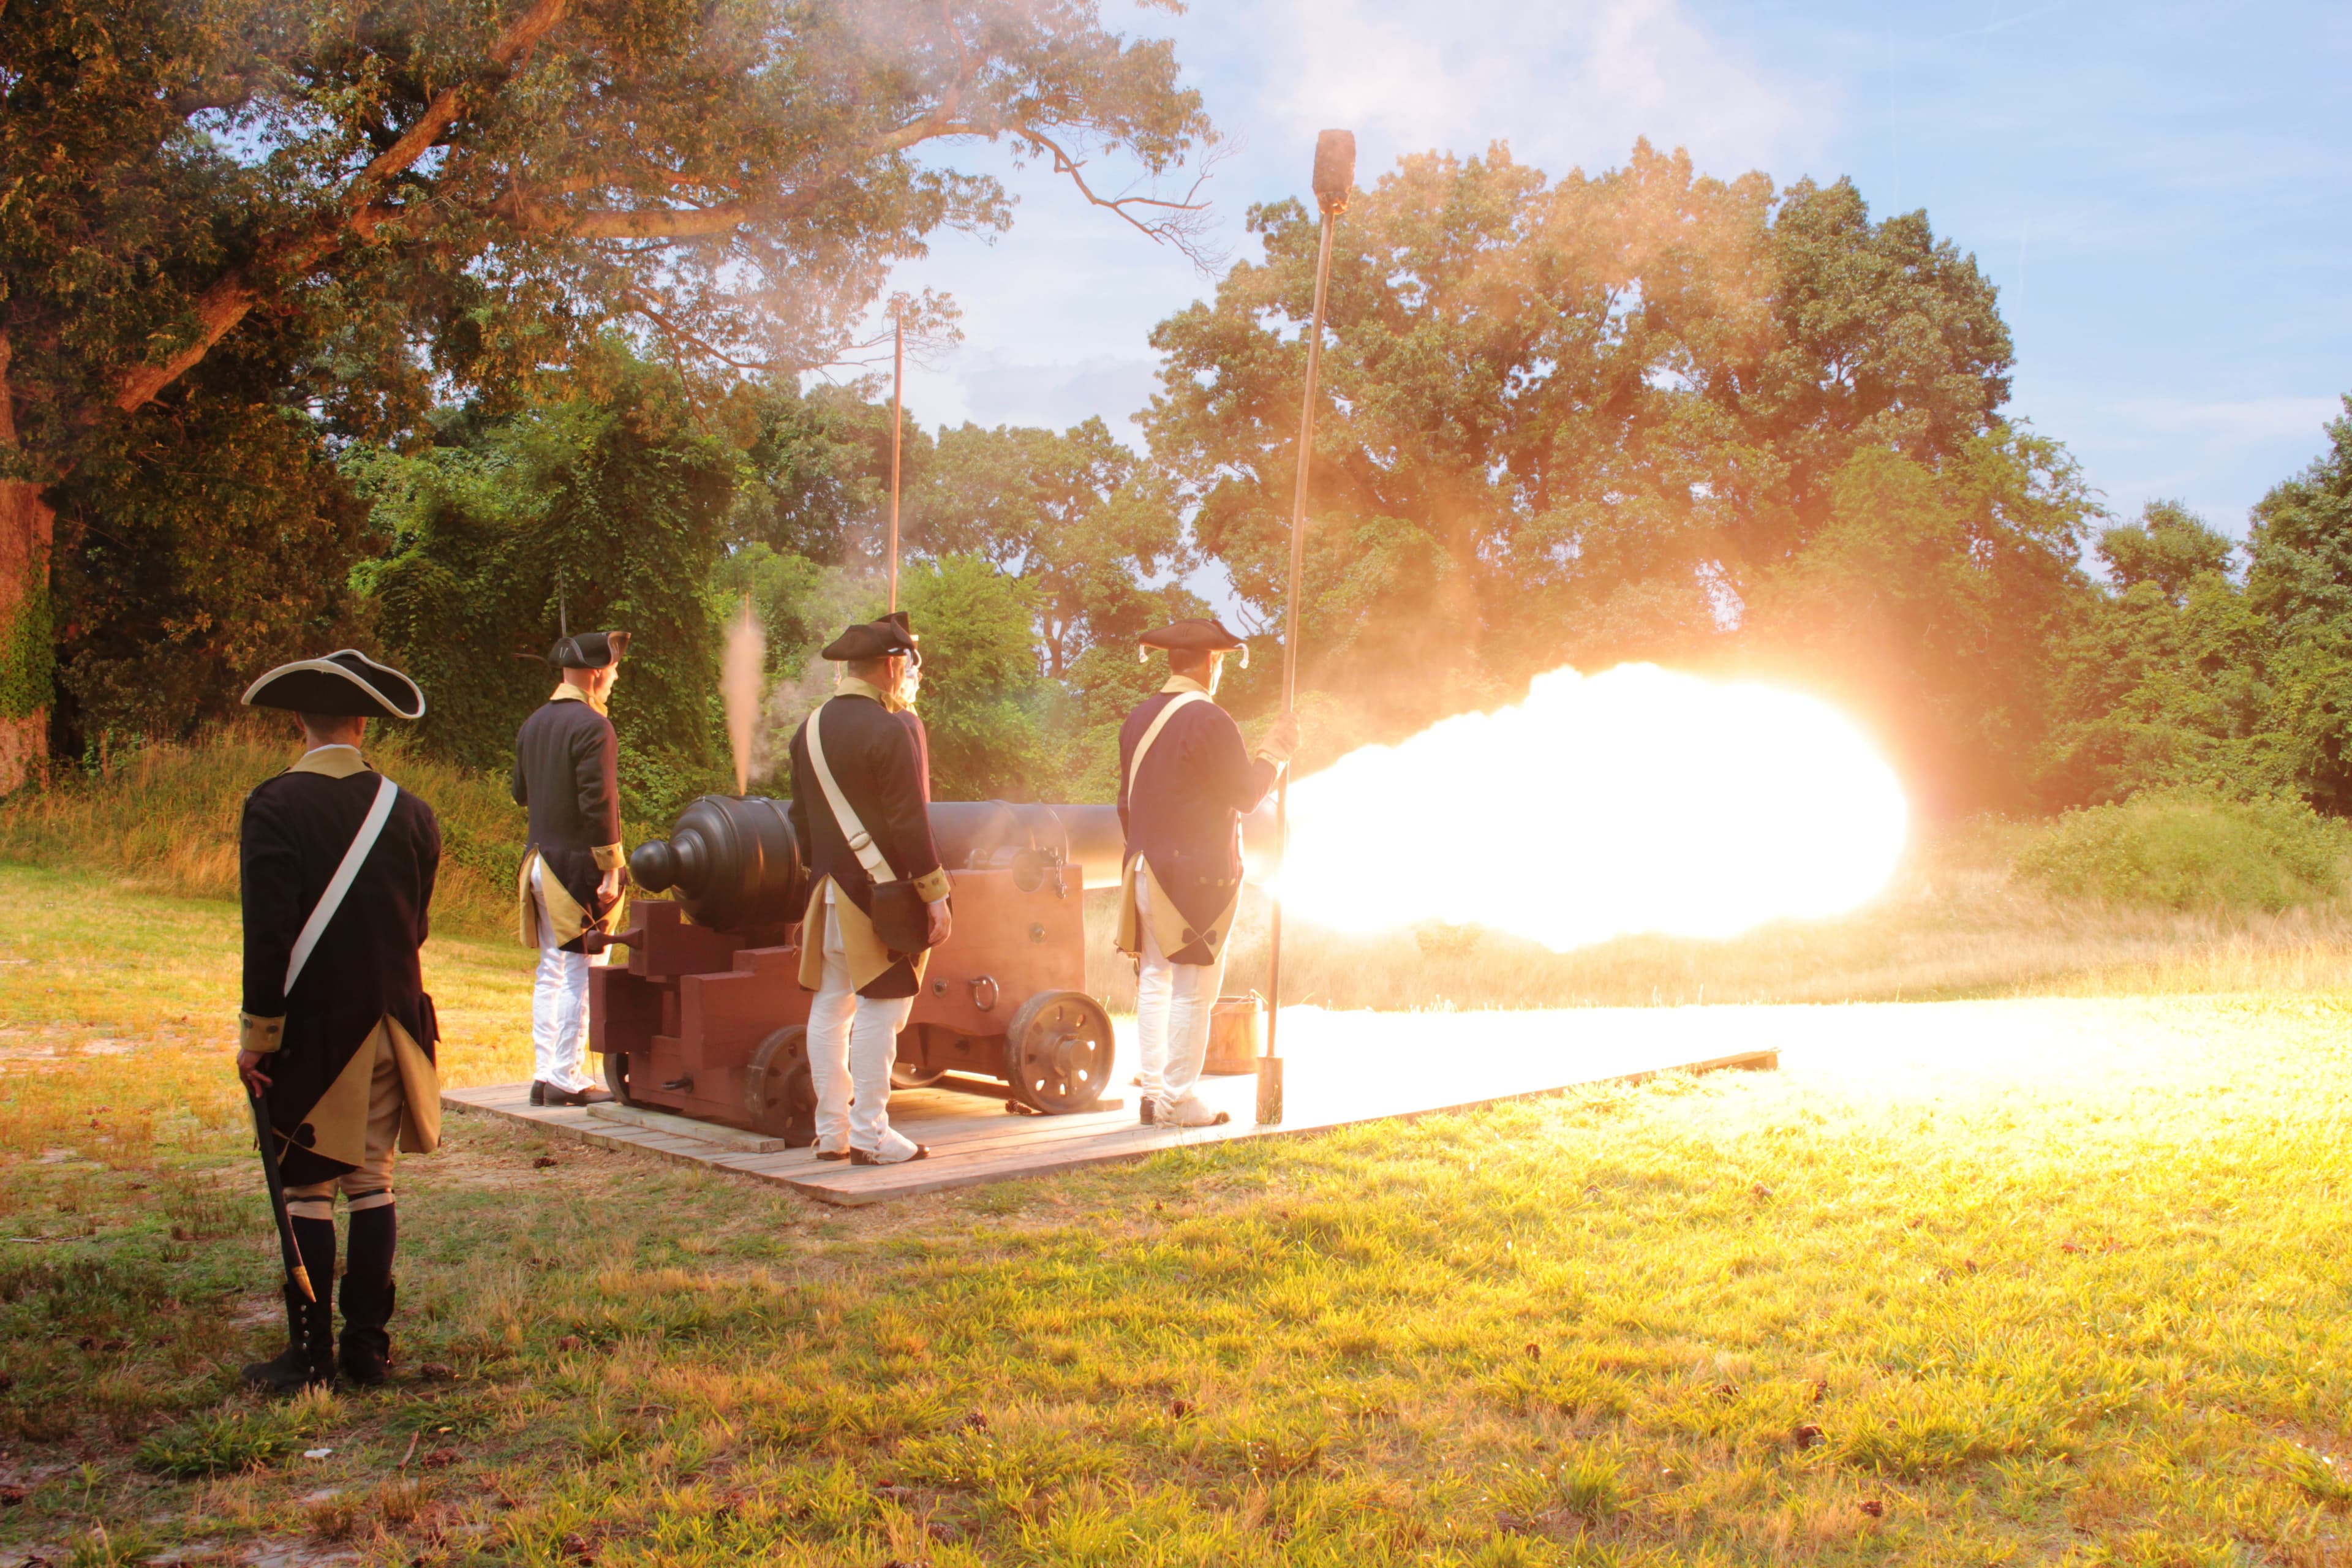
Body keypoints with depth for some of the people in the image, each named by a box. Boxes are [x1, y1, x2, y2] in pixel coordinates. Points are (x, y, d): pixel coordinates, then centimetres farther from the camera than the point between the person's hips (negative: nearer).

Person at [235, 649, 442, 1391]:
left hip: (312, 1029, -4)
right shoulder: (408, 810, 1)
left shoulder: (275, 806, -11)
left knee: (307, 1190, 3)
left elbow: (268, 932, -15)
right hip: (389, 1022, 4)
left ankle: (310, 1354, 8)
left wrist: (257, 1035, -9)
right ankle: (368, 1345, 16)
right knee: (373, 1182, 11)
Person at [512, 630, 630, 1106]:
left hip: (541, 861, 8)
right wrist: (612, 869, -17)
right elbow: (599, 803, -19)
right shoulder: (592, 725, -14)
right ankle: (567, 1078, -1)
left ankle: (544, 1074, 15)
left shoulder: (533, 723, 12)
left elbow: (521, 793, 19)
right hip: (579, 865, -8)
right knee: (581, 973, -3)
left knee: (550, 971, 13)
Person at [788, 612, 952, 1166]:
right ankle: (870, 1135, -1)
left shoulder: (810, 728, 11)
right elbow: (909, 823, -15)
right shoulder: (893, 729, -13)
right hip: (883, 892, -8)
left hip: (828, 892, 8)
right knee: (880, 1009, -3)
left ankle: (830, 1131, 16)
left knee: (830, 1007, 10)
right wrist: (934, 896, -11)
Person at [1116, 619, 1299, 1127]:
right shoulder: (1208, 719, -13)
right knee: (1193, 989, -2)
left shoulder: (1138, 719, 10)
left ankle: (1154, 1091, 12)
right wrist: (1275, 751, 6)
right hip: (1199, 872, -7)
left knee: (1154, 982, 10)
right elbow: (1246, 794, -9)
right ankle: (1180, 1099, 0)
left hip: (1146, 871, 7)